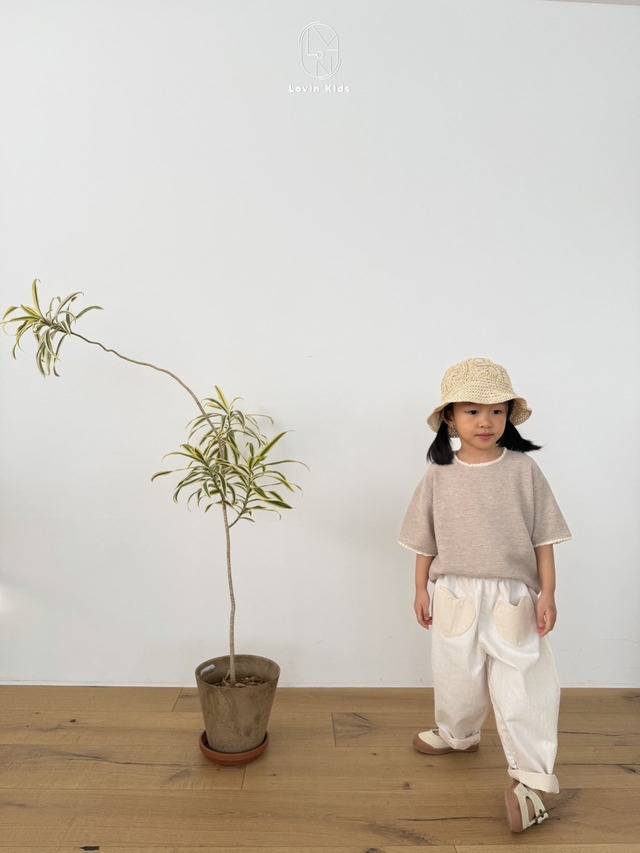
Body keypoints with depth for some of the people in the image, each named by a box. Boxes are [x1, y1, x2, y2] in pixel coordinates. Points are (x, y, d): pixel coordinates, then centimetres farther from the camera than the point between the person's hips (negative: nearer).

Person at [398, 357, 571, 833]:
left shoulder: (523, 470, -8)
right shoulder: (439, 476, -5)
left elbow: (543, 537, -4)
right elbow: (426, 541, 3)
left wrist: (547, 593, -6)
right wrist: (421, 590, 6)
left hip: (513, 598, -2)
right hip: (456, 597, 2)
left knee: (520, 685, 3)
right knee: (456, 675, 20)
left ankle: (531, 779, 20)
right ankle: (457, 735, 47)